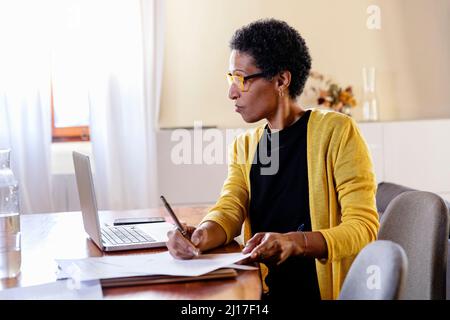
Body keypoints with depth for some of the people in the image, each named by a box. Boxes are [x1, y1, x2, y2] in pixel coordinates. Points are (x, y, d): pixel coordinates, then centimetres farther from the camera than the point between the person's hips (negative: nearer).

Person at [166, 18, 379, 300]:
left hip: (328, 291, -4)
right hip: (266, 291, 5)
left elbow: (364, 227, -14)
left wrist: (295, 242, -30)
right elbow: (229, 211, -1)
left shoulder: (336, 132, -8)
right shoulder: (244, 146, 11)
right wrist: (201, 235, -24)